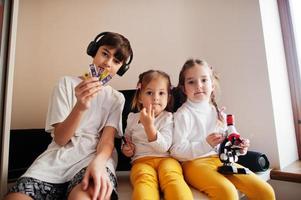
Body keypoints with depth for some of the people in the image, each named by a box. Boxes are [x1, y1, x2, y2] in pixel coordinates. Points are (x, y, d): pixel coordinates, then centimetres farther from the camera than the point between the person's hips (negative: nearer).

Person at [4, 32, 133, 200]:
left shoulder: (117, 98, 10)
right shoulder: (66, 83, 7)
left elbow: (107, 140, -3)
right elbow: (60, 139, -2)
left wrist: (98, 162, -27)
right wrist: (80, 106, -20)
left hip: (96, 156, -1)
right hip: (58, 157, 2)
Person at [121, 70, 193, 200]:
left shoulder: (168, 117, 3)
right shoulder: (132, 117, 13)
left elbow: (163, 148, -10)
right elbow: (127, 139, 30)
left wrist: (149, 126, -22)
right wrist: (125, 148, 6)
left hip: (165, 158, -1)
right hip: (142, 160, 1)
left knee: (171, 175, -36)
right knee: (144, 179, -34)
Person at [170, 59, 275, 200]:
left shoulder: (218, 113, 12)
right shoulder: (183, 114, -9)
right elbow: (176, 151, -13)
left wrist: (238, 148, -1)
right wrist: (206, 145, -23)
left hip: (220, 160, 6)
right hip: (194, 162, -6)